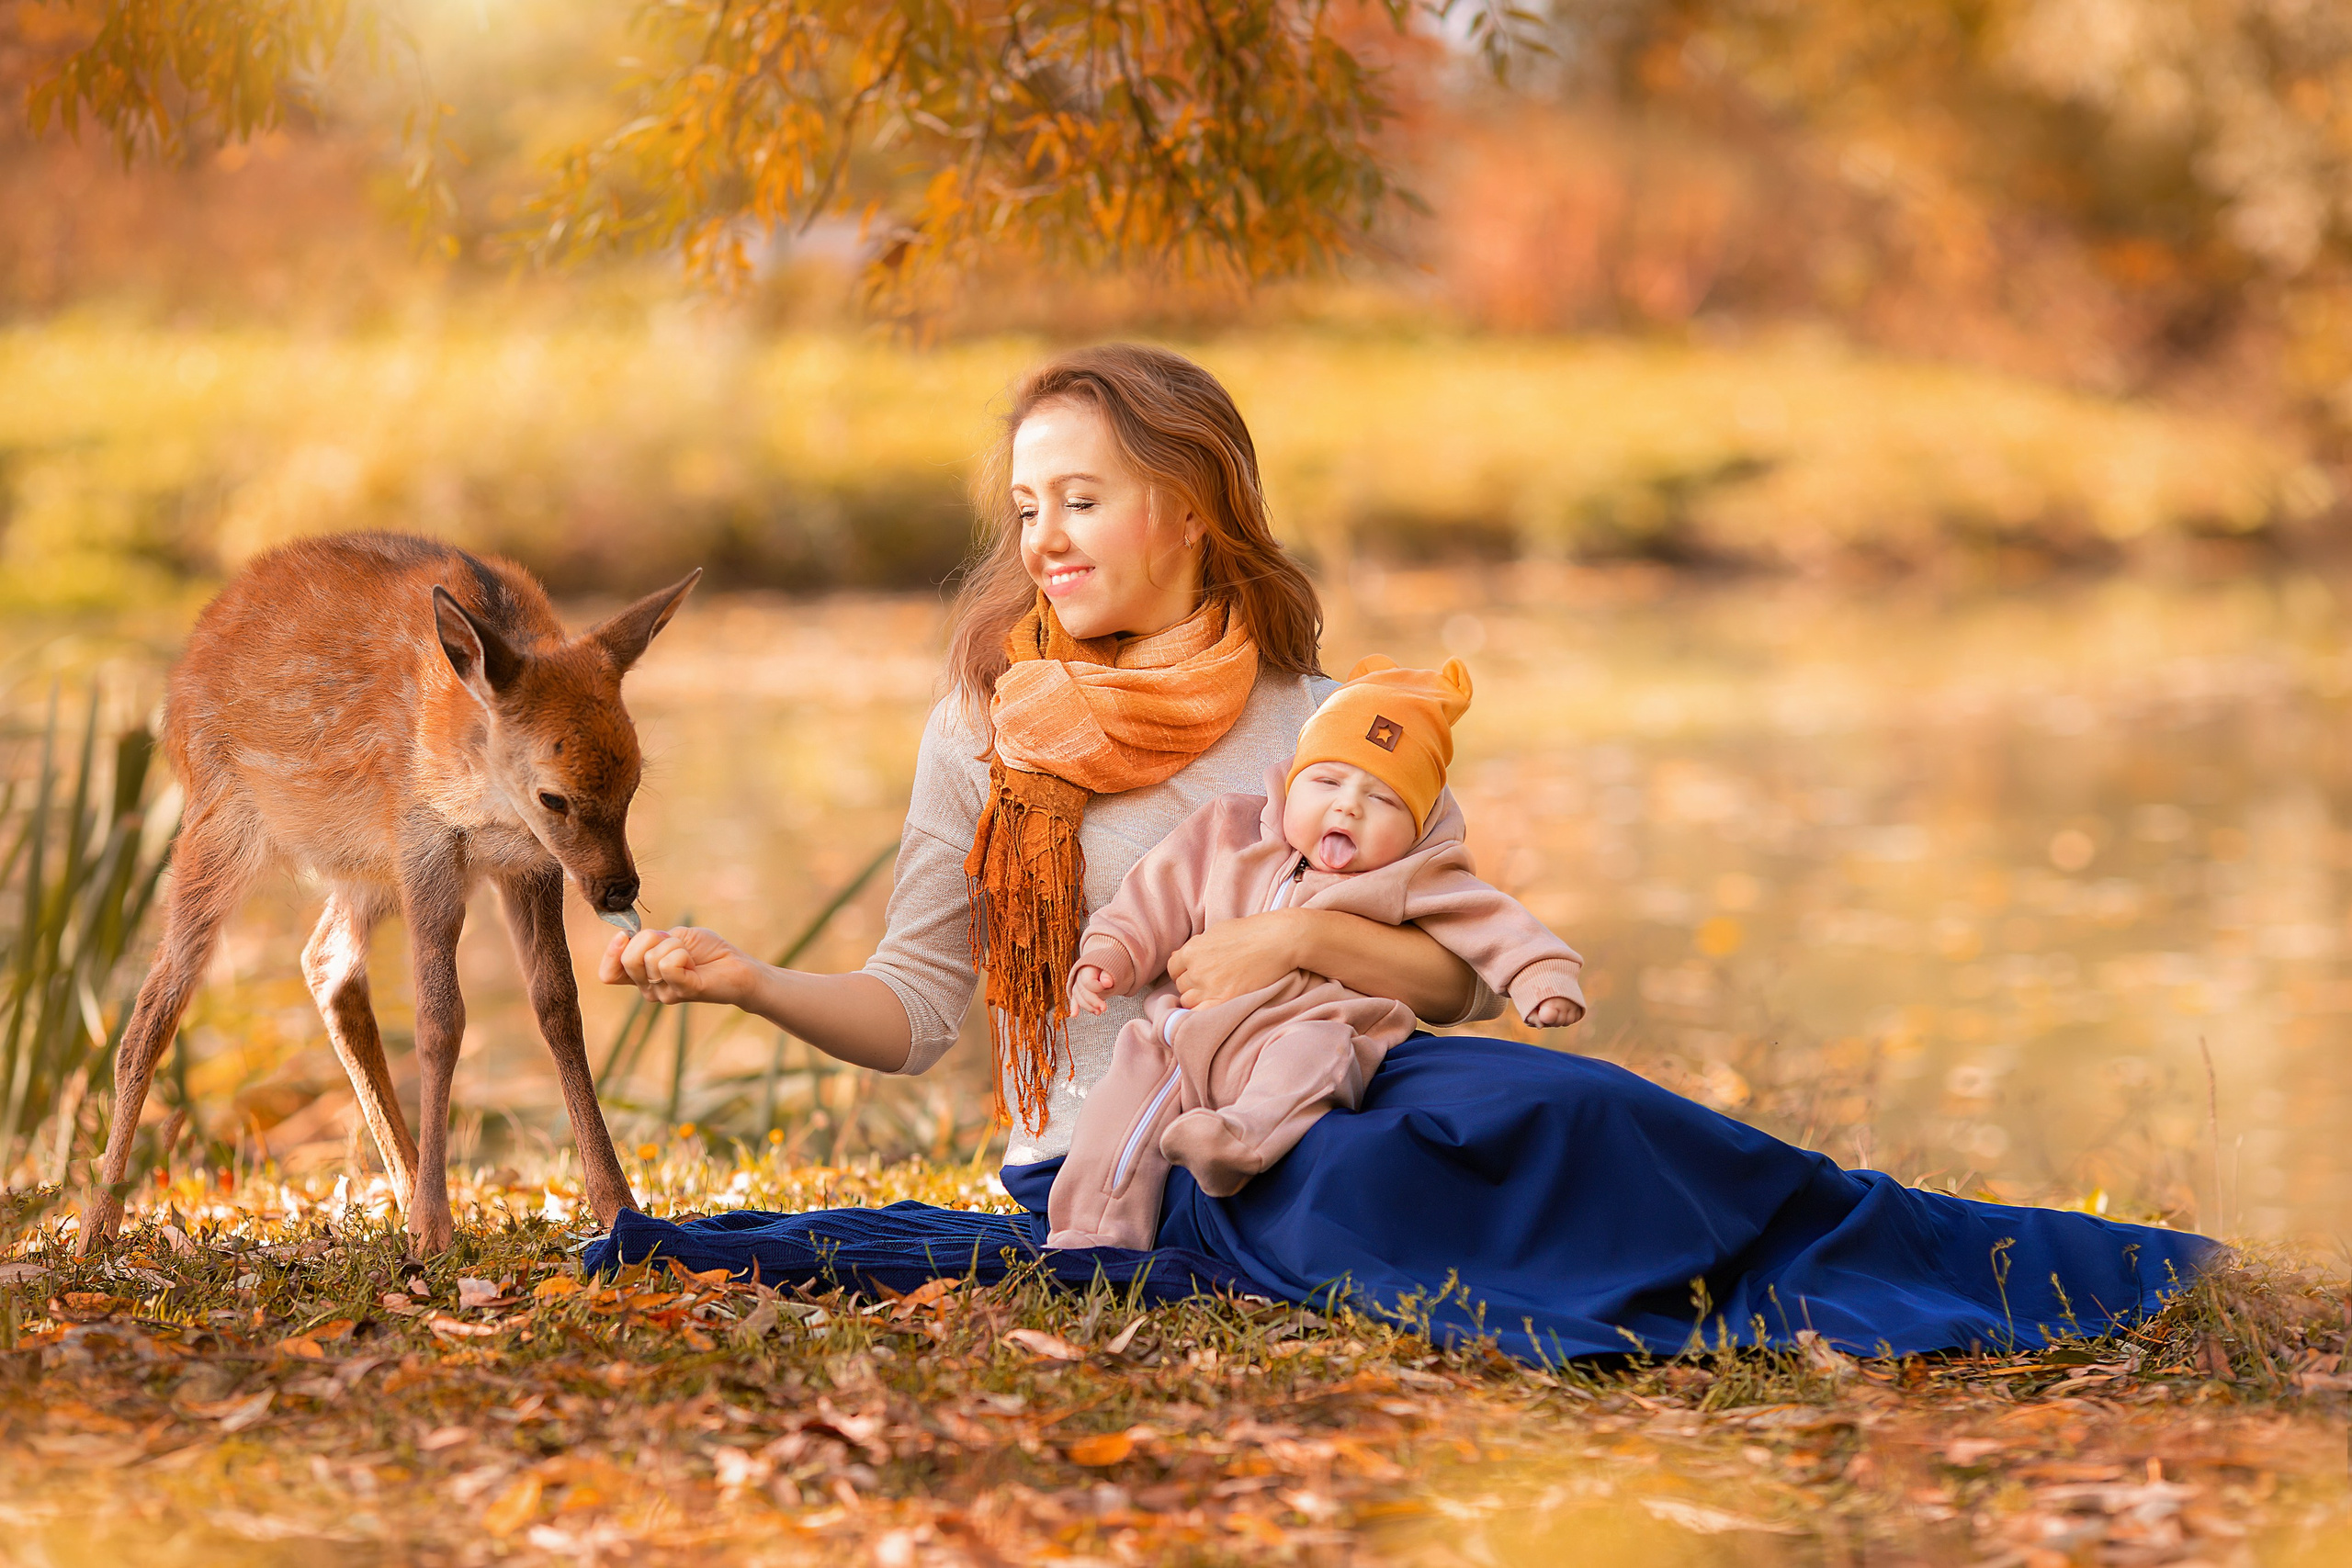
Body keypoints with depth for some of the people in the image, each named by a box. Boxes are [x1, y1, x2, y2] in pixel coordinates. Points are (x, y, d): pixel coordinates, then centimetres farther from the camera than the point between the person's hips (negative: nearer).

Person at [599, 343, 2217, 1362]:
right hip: (1108, 1159, -2)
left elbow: (1465, 975, 5)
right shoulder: (981, 734, 7)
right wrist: (757, 981, -14)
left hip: (1308, 1109, 2)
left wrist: (1302, 934, -12)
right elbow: (914, 1007, 3)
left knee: (1509, 1099, -32)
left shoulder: (1325, 727, 8)